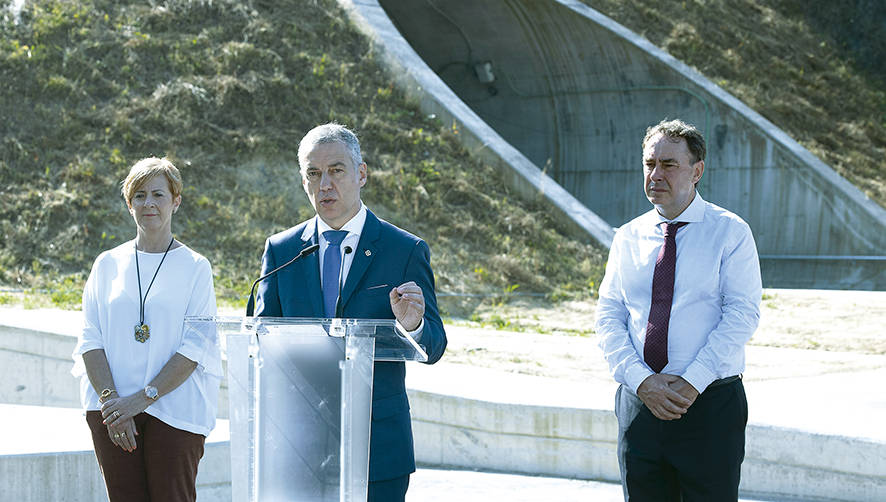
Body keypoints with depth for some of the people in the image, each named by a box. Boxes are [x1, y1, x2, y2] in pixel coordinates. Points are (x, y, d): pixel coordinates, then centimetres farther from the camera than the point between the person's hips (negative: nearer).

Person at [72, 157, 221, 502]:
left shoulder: (195, 267, 3)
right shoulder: (108, 264, 11)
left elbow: (196, 347, -5)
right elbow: (90, 339, 6)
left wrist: (142, 398, -13)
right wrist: (110, 399, -9)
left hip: (174, 412, -2)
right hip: (112, 412, 2)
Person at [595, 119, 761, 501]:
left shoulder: (730, 233, -1)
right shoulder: (628, 238, 10)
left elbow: (742, 315, -9)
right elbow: (608, 316, 5)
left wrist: (692, 382, -18)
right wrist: (642, 381, -11)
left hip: (710, 405, -3)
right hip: (639, 403, 3)